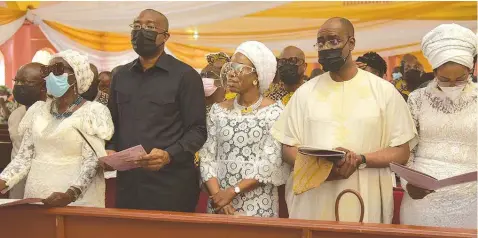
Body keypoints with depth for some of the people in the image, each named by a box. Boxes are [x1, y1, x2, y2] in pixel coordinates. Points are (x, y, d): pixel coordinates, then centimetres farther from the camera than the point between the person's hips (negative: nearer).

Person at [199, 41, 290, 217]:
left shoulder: (274, 112, -5)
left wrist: (232, 191, -16)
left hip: (258, 206, -3)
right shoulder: (218, 110, 5)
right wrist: (216, 194, -11)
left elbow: (270, 164, -11)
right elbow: (207, 157, 2)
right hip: (219, 203, 3)